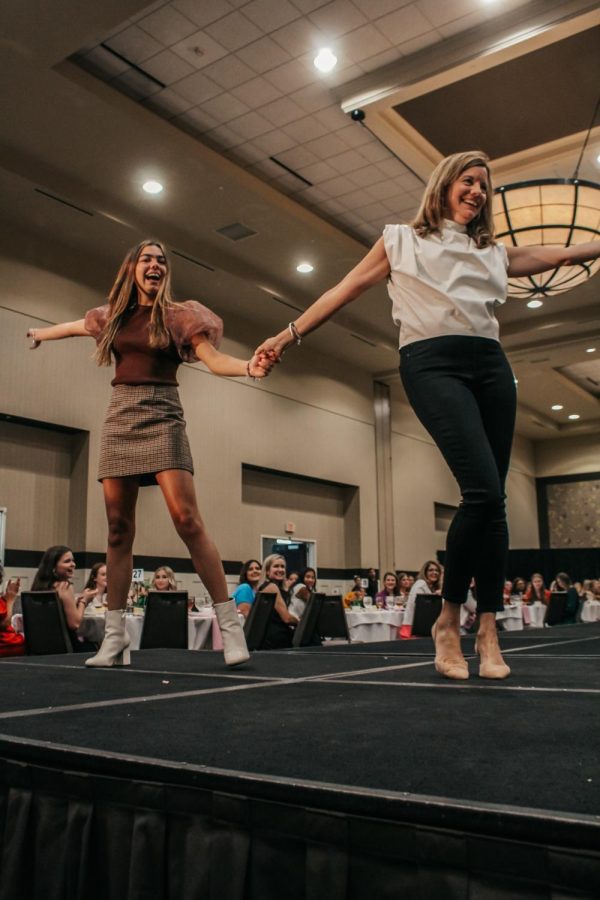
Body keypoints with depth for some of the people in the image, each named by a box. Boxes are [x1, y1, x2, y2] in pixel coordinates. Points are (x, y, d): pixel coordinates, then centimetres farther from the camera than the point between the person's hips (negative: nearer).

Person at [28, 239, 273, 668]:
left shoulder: (177, 314, 3)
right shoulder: (114, 315, 15)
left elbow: (213, 358, -8)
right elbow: (75, 326, 34)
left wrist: (249, 367, -29)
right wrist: (37, 334, 53)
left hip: (161, 418, -4)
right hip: (119, 419, 4)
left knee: (187, 519, -18)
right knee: (119, 528, 2)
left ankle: (229, 623, -15)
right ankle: (115, 636, 7)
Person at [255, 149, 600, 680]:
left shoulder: (492, 252, 26)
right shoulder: (402, 240, 16)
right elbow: (347, 289, 14)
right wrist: (290, 334, 10)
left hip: (491, 366, 5)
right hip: (433, 363, -5)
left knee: (493, 501, -4)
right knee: (483, 490, -21)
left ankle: (488, 631, 2)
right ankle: (449, 619, -7)